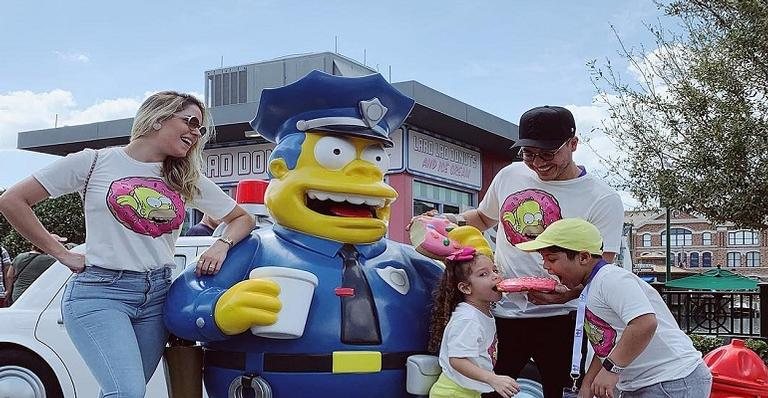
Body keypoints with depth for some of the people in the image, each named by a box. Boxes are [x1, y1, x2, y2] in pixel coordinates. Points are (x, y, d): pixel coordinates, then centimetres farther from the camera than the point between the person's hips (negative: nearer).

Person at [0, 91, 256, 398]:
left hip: (157, 295, 5)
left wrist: (222, 244, -2)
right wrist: (61, 254, -1)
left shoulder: (189, 180, 12)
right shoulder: (96, 162, 0)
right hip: (100, 292, -5)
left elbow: (243, 219, 19)